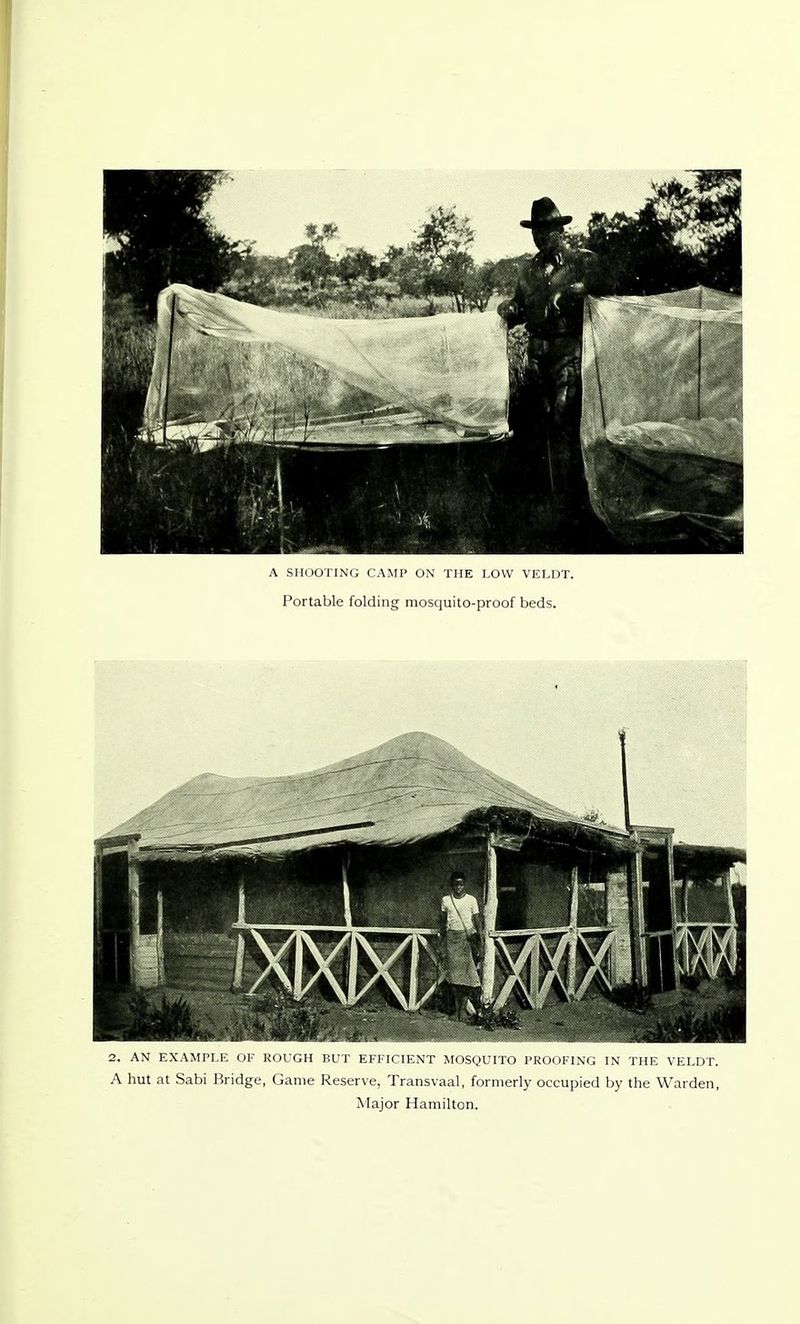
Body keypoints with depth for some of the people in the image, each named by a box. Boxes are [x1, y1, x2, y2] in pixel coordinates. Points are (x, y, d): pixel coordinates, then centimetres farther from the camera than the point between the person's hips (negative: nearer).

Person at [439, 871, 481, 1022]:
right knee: (454, 973, -3)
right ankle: (457, 1008, 2)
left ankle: (463, 1008, -6)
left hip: (467, 936, -1)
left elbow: (475, 921, 7)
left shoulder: (471, 900, 4)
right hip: (451, 936, 1)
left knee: (467, 972, -8)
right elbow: (443, 921, 14)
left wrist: (478, 938, 0)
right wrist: (442, 939, 10)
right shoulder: (446, 900, 8)